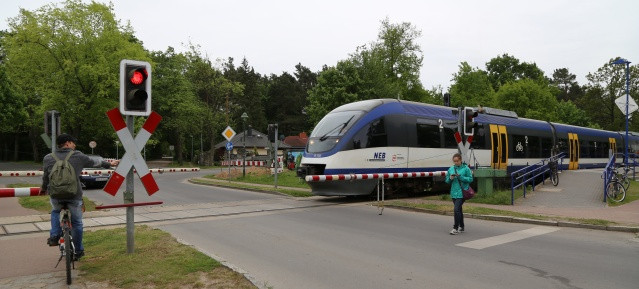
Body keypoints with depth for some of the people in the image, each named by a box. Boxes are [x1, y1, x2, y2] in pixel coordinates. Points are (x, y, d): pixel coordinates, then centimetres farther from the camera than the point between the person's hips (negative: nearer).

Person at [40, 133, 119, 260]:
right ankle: (78, 251, 23)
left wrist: (43, 188, 35)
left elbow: (45, 177, 15)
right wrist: (109, 164, 32)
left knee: (55, 212, 34)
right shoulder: (78, 156, 0)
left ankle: (54, 236, 19)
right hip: (74, 195, -2)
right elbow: (94, 162, 14)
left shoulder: (48, 158, 5)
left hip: (56, 195, 2)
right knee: (76, 222, 13)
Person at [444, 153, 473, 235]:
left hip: (462, 193, -6)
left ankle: (456, 228, -8)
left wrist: (461, 177, -17)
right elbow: (447, 181, 12)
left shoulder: (466, 168, -5)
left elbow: (470, 179, -5)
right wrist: (450, 178, -9)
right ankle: (461, 227, 30)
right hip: (454, 193, 6)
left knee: (456, 209, -15)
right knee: (459, 210, 17)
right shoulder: (450, 169, 8)